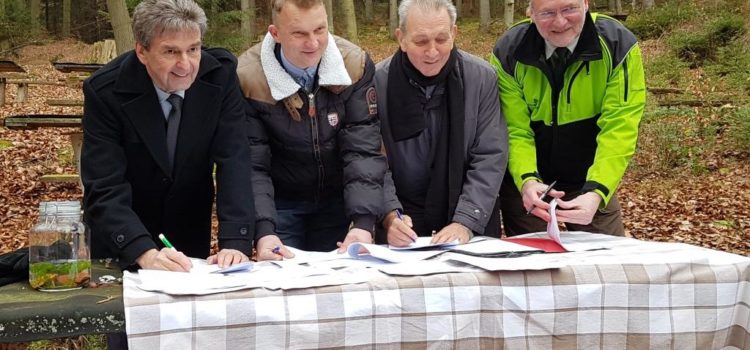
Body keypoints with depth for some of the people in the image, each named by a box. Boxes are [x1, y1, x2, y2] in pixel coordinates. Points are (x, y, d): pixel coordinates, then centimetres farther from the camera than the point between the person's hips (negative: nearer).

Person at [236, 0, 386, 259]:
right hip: (280, 202, -2)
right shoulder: (248, 77, -20)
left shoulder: (355, 65, -16)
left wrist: (364, 222, -31)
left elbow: (363, 150, -19)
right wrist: (263, 230, -33)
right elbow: (251, 165, -19)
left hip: (337, 199, 2)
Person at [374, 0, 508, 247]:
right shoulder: (377, 83, -7)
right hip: (405, 220, -1)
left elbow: (490, 158, -5)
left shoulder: (482, 78, -4)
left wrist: (465, 222, -15)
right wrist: (390, 215, -20)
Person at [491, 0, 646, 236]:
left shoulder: (618, 46, -18)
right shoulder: (508, 53, -15)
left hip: (591, 183, 0)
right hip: (527, 184, 0)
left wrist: (595, 192, -36)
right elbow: (515, 131, -16)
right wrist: (527, 180, -35)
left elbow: (618, 130, -23)